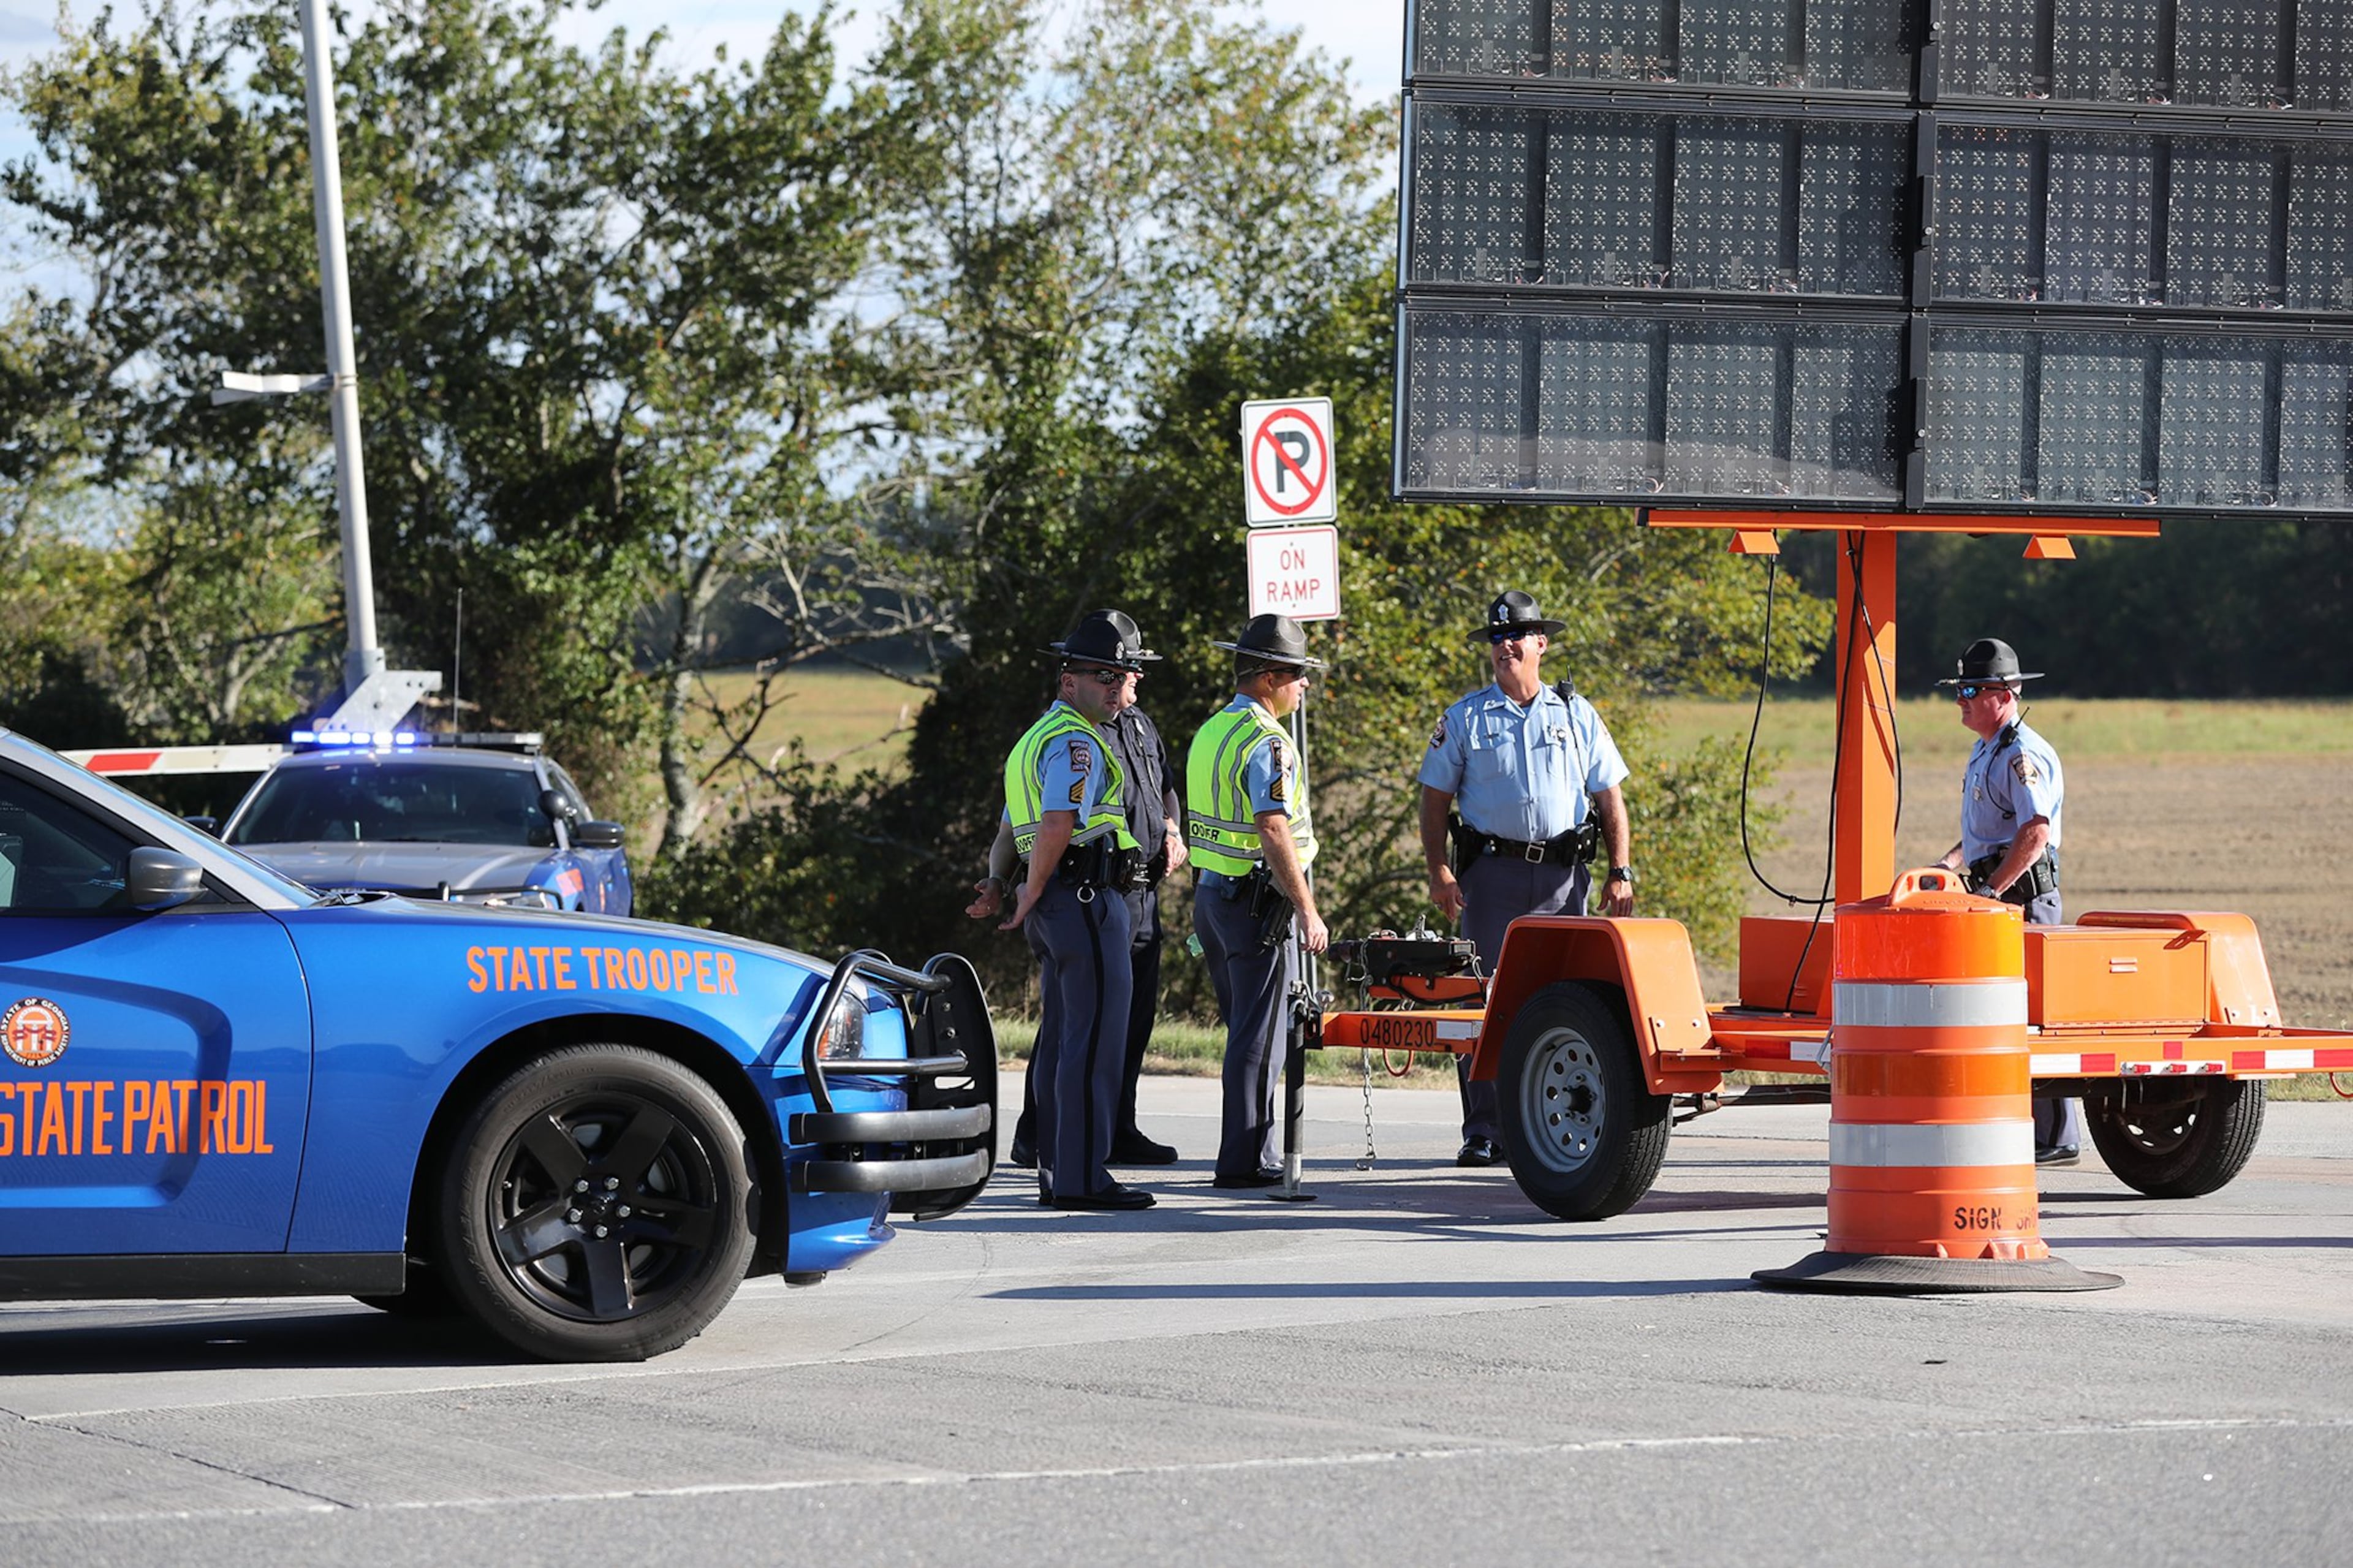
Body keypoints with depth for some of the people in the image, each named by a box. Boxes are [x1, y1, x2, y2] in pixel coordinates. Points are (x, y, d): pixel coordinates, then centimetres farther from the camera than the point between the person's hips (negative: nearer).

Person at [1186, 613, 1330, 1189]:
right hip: (1259, 904, -9)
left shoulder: (1211, 732, 13)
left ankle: (1249, 1151, 20)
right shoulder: (1265, 744, -17)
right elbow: (1275, 834, -24)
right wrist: (1307, 911, -20)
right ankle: (1245, 1160, -3)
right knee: (1260, 1037, -4)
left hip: (1211, 896, 9)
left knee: (1245, 1028, 16)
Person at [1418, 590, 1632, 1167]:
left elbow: (1610, 797, 12)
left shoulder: (1575, 714, 11)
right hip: (1493, 874, -1)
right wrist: (1440, 872, -5)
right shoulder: (1465, 718, 8)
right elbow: (1435, 800, 8)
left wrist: (1620, 872, 3)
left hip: (1564, 877, 1)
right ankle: (1483, 1132, -2)